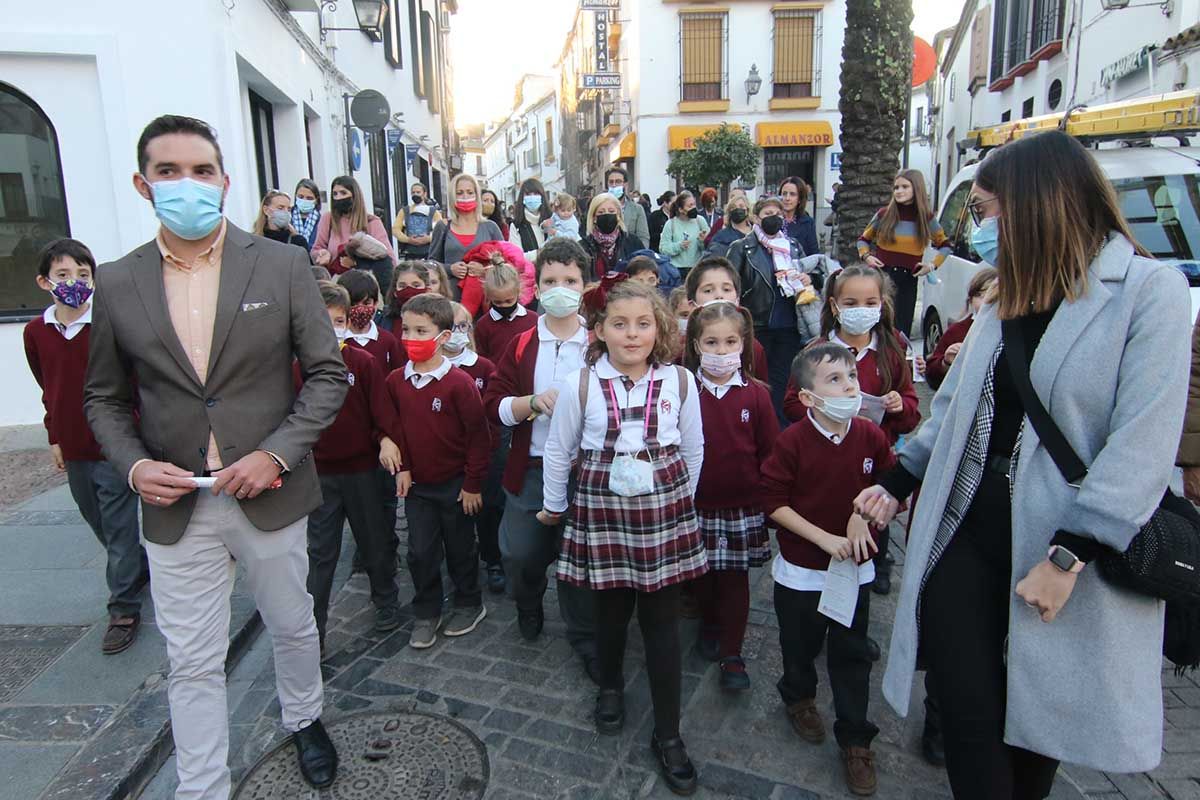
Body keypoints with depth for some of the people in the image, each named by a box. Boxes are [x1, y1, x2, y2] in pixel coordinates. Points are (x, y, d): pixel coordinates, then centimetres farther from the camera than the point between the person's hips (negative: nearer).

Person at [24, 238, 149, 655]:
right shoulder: (36, 333, 2)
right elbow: (49, 390, 13)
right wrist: (55, 438, 15)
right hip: (73, 451, 6)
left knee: (119, 531, 2)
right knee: (100, 525, 21)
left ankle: (124, 611, 16)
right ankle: (144, 570, 43)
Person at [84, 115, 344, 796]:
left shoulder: (283, 265, -6)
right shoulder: (116, 284, 0)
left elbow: (328, 374, -5)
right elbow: (104, 398, 9)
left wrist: (276, 454, -16)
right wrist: (134, 465, -9)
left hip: (269, 495, -1)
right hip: (175, 504, 1)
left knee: (293, 625, 20)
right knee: (193, 664, 11)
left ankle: (305, 720, 48)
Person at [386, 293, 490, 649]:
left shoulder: (459, 382, -19)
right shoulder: (396, 381, -3)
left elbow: (479, 436, -14)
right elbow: (395, 428, 9)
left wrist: (473, 484, -11)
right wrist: (401, 468, 1)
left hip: (455, 484, -4)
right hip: (416, 484, 4)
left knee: (460, 549, 13)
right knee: (420, 552, 9)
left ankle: (469, 604, 33)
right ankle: (426, 614, 27)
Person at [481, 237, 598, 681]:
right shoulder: (520, 345, 2)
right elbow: (493, 406, -3)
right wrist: (533, 402, -19)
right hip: (530, 470, 2)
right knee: (520, 554, 9)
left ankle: (585, 639, 30)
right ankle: (529, 604, 44)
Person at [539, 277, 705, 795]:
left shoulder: (680, 381, -5)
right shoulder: (581, 384, -8)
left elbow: (693, 450, 8)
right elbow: (558, 450, 4)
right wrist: (553, 506, 13)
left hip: (664, 508, 1)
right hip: (601, 508, 0)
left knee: (662, 620, 5)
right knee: (612, 609, 14)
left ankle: (668, 734, 21)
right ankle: (610, 686, 45)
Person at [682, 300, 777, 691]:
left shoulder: (756, 394, -5)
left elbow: (770, 452, 1)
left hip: (742, 507, 0)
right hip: (695, 506, 1)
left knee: (735, 580, 8)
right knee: (703, 575, 17)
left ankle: (732, 655, 21)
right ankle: (710, 627, 42)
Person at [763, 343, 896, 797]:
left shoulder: (871, 437, -7)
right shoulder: (793, 441, -17)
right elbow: (773, 502, -14)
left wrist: (865, 514, -14)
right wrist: (824, 538, -19)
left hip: (855, 568, 2)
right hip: (801, 570, -2)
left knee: (852, 656, 11)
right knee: (801, 647, 18)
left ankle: (855, 738, 28)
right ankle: (799, 696, 48)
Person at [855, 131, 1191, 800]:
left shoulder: (1151, 289, -8)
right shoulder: (1008, 296, 14)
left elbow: (1145, 441, -17)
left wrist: (1069, 556, -22)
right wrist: (896, 483, 12)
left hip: (1067, 545, -5)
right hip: (966, 529, 5)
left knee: (1038, 725, 13)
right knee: (968, 716, 6)